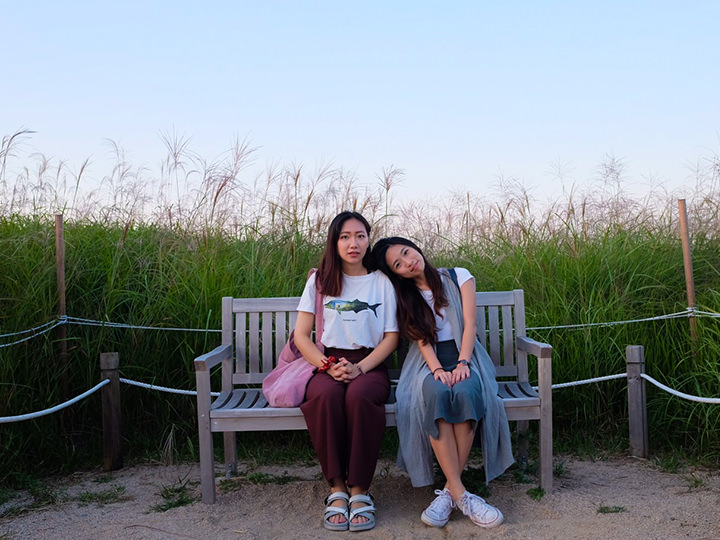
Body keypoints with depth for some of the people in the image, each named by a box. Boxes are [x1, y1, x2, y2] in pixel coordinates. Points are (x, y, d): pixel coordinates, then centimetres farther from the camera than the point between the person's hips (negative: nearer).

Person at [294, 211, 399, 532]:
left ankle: (360, 489, -23)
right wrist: (329, 367, -12)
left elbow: (391, 337, 4)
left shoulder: (381, 282, 10)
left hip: (370, 365, -1)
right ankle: (336, 488, -23)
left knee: (359, 395, -36)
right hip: (328, 364, 1)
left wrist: (360, 368, -13)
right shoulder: (320, 280, 12)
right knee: (324, 395, -34)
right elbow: (301, 335, 6)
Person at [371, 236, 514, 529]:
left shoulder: (459, 277, 8)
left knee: (466, 391, -36)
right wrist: (436, 368, -21)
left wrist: (462, 363, -18)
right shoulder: (403, 295, 11)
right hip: (428, 361, 0)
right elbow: (421, 339, -1)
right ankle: (460, 493, -36)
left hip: (463, 355, 0)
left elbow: (469, 324, -2)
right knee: (435, 393, -36)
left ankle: (449, 490, -31)